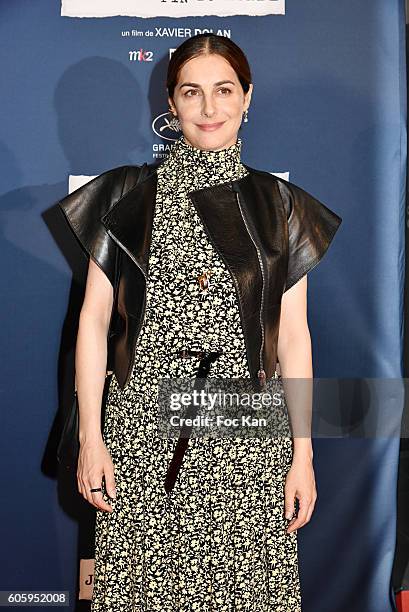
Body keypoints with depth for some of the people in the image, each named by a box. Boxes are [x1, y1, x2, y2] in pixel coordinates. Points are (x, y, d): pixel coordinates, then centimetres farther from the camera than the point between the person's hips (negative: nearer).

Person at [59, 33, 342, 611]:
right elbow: (94, 317, 4)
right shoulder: (130, 196, 4)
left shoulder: (279, 203, 6)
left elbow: (294, 334, 5)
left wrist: (303, 455, 2)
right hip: (144, 431, 0)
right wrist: (90, 437, -2)